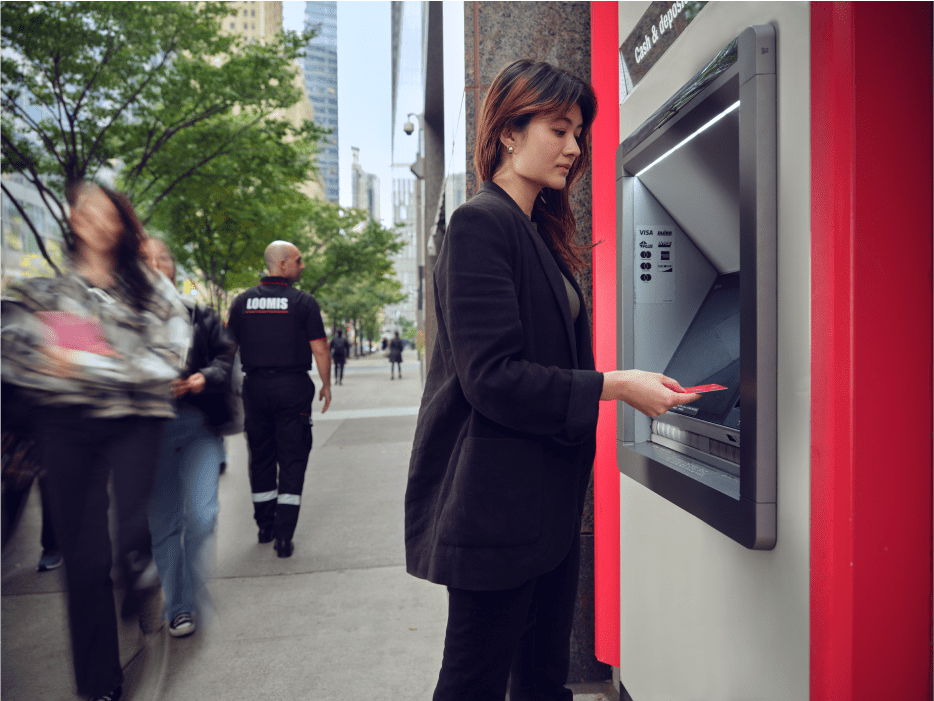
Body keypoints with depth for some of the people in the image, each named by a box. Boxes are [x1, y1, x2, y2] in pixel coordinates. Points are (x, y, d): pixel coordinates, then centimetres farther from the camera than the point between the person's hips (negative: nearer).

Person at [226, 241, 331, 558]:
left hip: (255, 386, 4)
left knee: (260, 456, 15)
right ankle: (283, 534, -1)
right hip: (292, 388, -4)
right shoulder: (303, 302, -6)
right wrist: (326, 385, 3)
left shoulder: (243, 301, 6)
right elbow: (319, 348, -8)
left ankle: (265, 526, 27)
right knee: (292, 459, 2)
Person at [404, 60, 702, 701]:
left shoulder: (542, 233, 17)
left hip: (550, 496, 9)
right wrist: (613, 386, -18)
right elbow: (491, 377, -21)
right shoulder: (481, 223, -13)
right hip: (497, 501, -9)